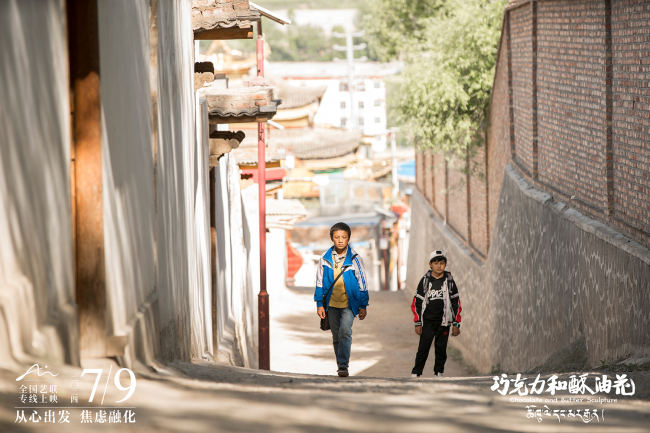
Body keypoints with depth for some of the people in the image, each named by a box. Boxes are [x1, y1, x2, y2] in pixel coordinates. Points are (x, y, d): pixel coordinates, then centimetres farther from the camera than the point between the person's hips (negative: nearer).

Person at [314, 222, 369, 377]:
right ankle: (341, 365, 21)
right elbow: (319, 282, 8)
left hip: (349, 304, -3)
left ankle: (343, 366, -19)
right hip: (331, 303, 3)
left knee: (345, 332, -19)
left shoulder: (354, 258, -6)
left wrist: (363, 306, 2)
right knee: (336, 336, 9)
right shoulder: (325, 258, -1)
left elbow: (362, 283, 1)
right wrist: (319, 304, 4)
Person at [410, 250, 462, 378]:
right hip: (427, 321, -1)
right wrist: (417, 323, 0)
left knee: (441, 348, 3)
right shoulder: (425, 281, 3)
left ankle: (438, 372, 14)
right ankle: (415, 373, -1)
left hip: (443, 322, 1)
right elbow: (417, 302, 5)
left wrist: (456, 324, 4)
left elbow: (456, 303, 8)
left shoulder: (449, 281, 5)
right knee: (423, 347, -5)